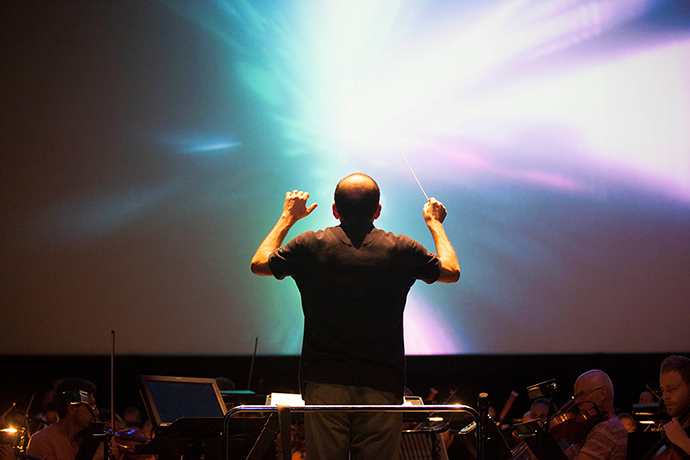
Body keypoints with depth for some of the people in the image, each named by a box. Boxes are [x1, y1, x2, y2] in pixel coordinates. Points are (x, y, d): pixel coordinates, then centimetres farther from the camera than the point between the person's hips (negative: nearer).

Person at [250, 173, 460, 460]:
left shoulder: (311, 246, -3)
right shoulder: (401, 250, -2)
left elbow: (258, 264, 16)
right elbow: (452, 272, 17)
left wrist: (288, 217, 28)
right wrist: (434, 223, 31)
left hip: (324, 384, 0)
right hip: (381, 387, 0)